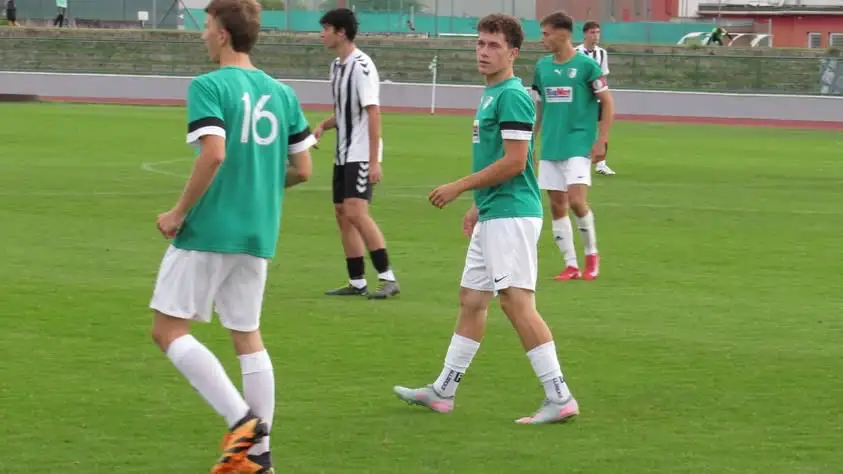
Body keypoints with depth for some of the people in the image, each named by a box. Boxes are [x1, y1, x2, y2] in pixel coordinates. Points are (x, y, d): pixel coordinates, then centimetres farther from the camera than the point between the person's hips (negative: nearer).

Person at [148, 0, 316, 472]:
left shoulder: (209, 86, -10)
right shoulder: (282, 93, 8)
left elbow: (214, 153, -23)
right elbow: (302, 170, 9)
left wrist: (179, 212, -13)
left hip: (210, 231, -7)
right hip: (259, 233, 7)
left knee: (169, 329, 2)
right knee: (248, 336, 14)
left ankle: (241, 418, -9)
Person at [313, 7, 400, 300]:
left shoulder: (361, 66, -15)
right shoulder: (337, 65, 12)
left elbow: (373, 113, -18)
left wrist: (374, 162, -22)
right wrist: (322, 127, 4)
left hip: (361, 154, -9)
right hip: (343, 154, 9)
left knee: (355, 211, -18)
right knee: (342, 214, 8)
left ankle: (388, 279, -15)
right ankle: (357, 282, 13)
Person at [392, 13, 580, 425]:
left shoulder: (512, 97, -14)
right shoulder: (491, 94, 15)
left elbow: (514, 162, -20)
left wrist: (459, 188, -14)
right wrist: (478, 206, 24)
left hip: (511, 216, -10)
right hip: (494, 215, 10)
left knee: (516, 302, -13)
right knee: (471, 299, 16)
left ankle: (559, 397, -12)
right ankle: (442, 392, 26)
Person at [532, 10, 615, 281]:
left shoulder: (586, 65, -7)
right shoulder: (542, 66, 8)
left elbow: (608, 104, -4)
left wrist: (601, 141, -11)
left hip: (579, 145, -5)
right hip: (551, 145, 6)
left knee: (576, 200, -16)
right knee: (557, 205, 3)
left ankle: (592, 254, 6)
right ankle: (571, 266, 10)